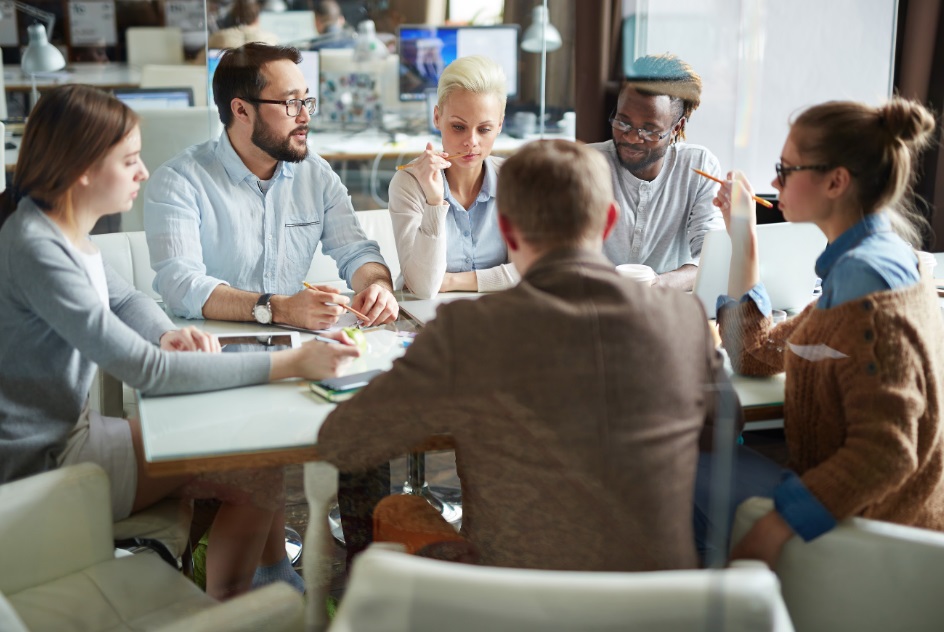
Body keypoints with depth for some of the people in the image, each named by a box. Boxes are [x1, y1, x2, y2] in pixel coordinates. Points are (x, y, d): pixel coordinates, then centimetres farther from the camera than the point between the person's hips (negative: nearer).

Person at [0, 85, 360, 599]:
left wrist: (169, 334, -8)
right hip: (42, 467, -9)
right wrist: (289, 363, -28)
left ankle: (272, 577, 21)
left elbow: (125, 299, 16)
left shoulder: (64, 228, 2)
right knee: (259, 476, -9)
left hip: (71, 429, 9)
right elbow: (147, 371, -30)